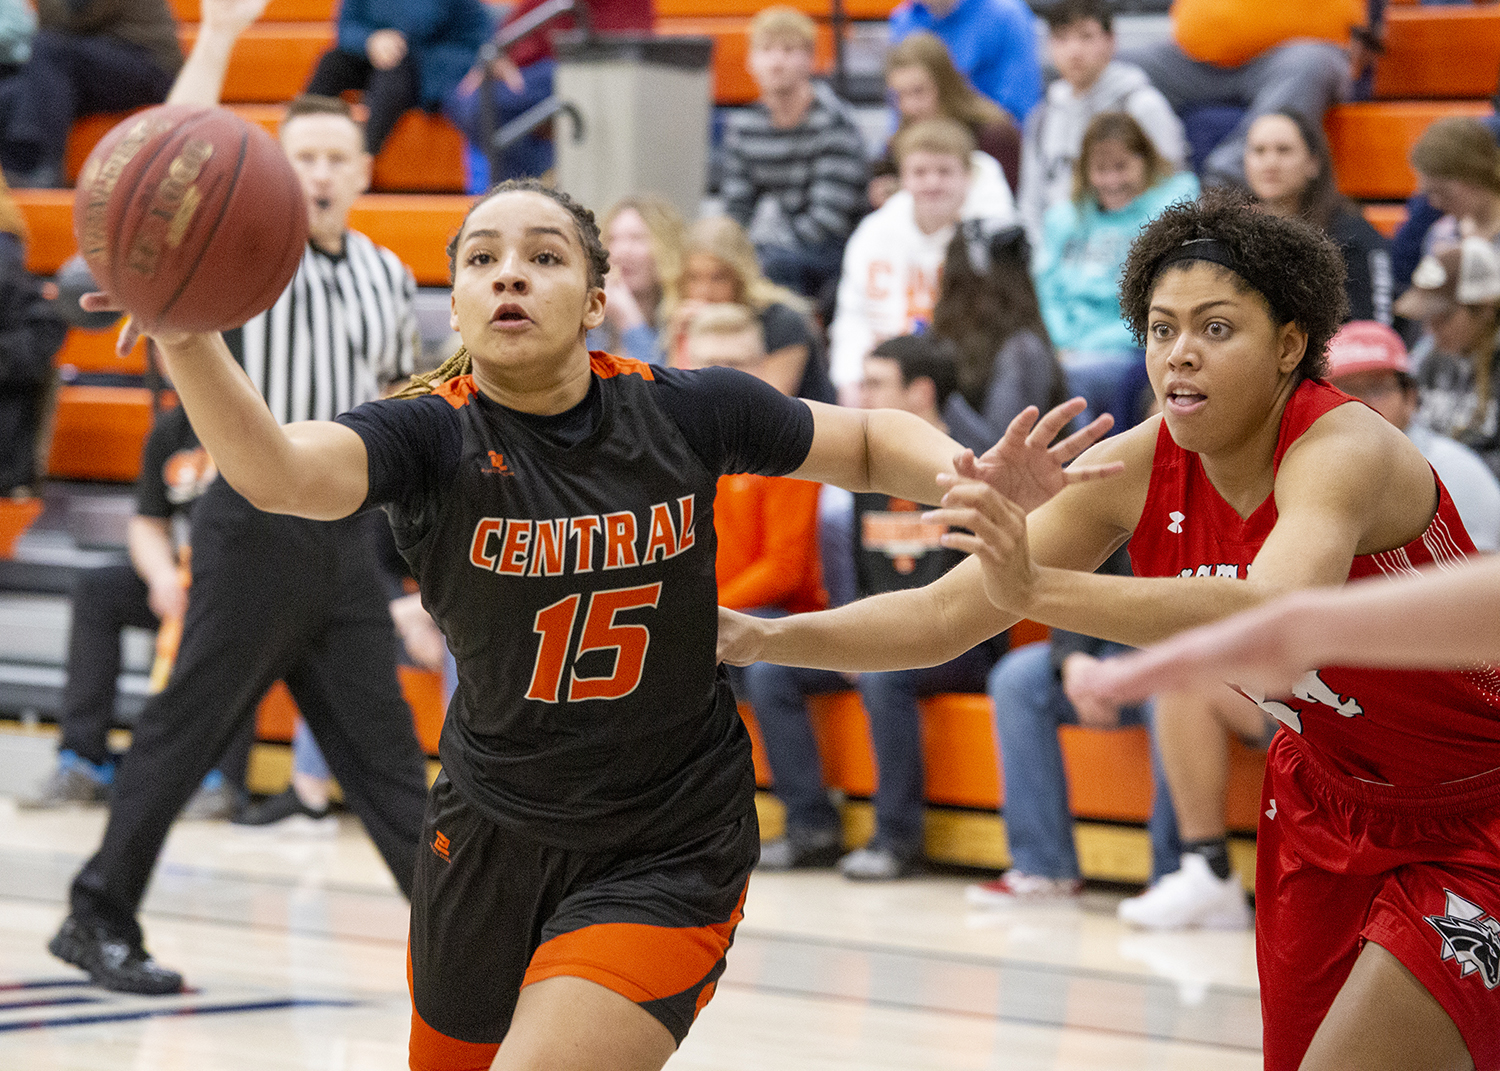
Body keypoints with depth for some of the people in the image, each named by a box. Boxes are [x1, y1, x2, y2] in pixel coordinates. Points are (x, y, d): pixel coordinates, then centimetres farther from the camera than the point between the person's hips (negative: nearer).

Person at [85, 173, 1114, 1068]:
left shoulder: (684, 412, -9)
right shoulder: (432, 434, -14)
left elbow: (870, 441, 9)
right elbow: (281, 472, -36)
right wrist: (188, 337, -56)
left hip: (669, 855, -2)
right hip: (492, 842, 2)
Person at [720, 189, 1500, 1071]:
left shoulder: (1345, 450, -29)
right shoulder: (1139, 469, -11)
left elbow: (1273, 616, -50)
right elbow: (943, 616, -8)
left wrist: (1034, 589, -60)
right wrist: (765, 639, -22)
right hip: (1328, 804, 6)